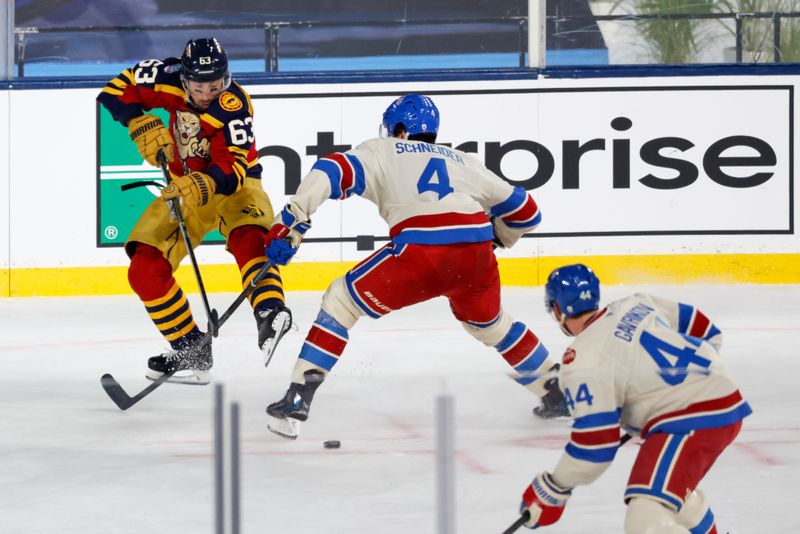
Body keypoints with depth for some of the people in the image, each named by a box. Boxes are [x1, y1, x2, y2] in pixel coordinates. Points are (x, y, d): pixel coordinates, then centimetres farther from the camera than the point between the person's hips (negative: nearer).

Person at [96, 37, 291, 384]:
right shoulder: (171, 77, -15)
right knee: (145, 270, -6)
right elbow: (116, 90, -6)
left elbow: (233, 168, -32)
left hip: (232, 186, -5)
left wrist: (205, 184, -51)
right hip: (185, 185, 5)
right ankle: (192, 351, 3)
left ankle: (270, 312, -58)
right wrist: (142, 125, -23)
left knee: (248, 237, -38)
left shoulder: (233, 105, -27)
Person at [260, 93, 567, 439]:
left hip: (422, 250, -4)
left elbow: (331, 172, 3)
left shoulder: (382, 151, 22)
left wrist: (292, 223, -3)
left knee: (343, 299, 12)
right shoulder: (463, 162, 32)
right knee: (488, 322, 34)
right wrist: (496, 240, 54)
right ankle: (558, 394, 40)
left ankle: (297, 401, 2)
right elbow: (524, 211, 35)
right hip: (477, 250, 4)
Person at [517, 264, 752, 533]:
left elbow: (596, 442, -12)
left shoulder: (583, 364, -11)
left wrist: (553, 489, 2)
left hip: (690, 421, -10)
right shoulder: (635, 305, 11)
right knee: (673, 483, 37)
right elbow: (705, 331, 20)